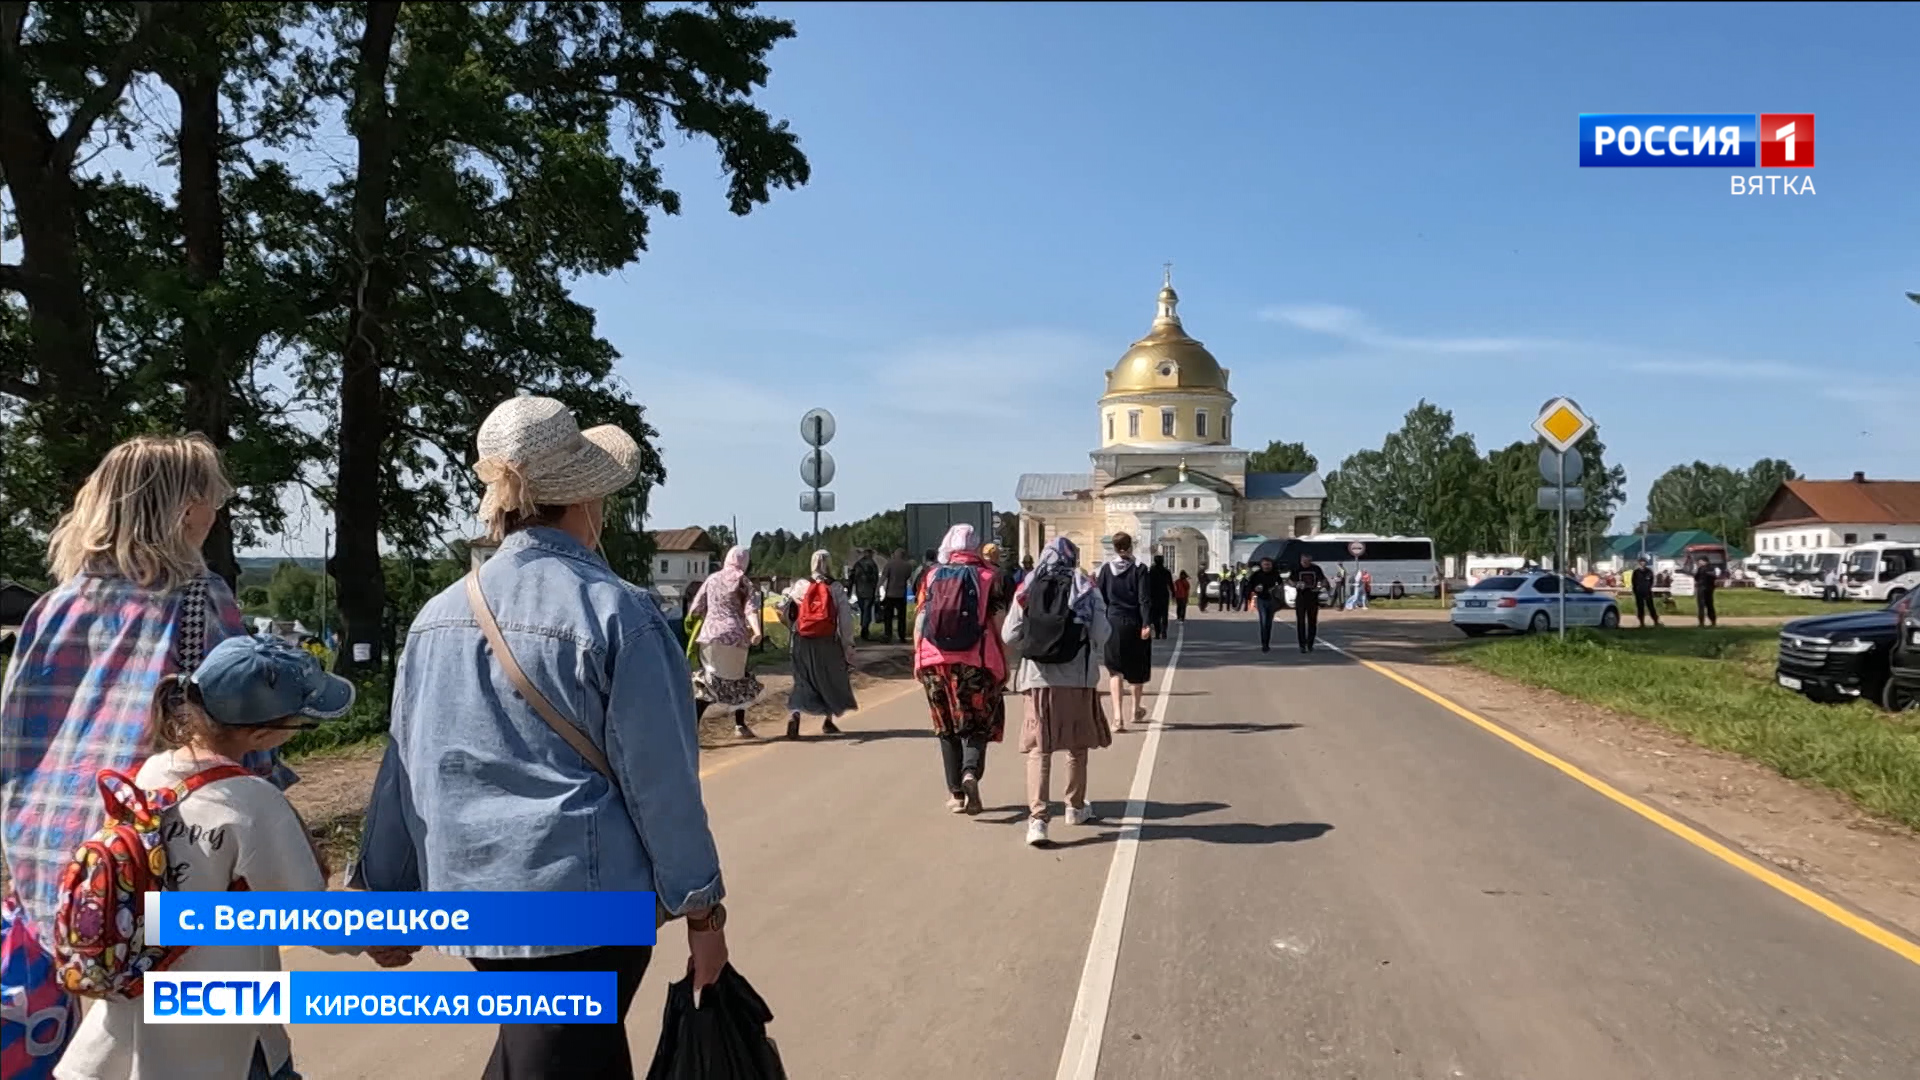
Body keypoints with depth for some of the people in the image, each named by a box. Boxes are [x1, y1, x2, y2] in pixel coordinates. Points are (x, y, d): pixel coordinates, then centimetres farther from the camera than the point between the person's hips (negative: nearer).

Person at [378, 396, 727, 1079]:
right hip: (586, 902, -5)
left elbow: (404, 773, 7)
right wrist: (701, 907, -4)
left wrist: (389, 896, 17)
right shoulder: (619, 614, -14)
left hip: (470, 898, 6)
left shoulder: (439, 615, 2)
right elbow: (660, 780, -13)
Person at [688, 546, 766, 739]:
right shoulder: (743, 582, 4)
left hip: (710, 635, 2)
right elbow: (751, 609, -12)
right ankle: (740, 725, 22)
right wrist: (757, 632, -25)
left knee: (707, 682, 3)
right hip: (734, 636, -2)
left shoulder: (712, 580, 11)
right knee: (739, 679, 18)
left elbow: (695, 610, 10)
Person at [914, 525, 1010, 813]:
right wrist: (1004, 665, 3)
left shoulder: (932, 576, 7)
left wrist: (918, 660, 13)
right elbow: (1000, 624, -3)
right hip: (977, 663, -2)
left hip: (936, 662, 2)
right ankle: (971, 772, -18)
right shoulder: (987, 576, 1)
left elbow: (919, 622, 5)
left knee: (947, 728, 14)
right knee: (977, 724, 9)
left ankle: (956, 794, 16)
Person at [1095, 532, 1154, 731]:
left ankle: (1118, 716, -14)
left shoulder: (1106, 569, 0)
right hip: (1134, 624, -1)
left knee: (1116, 670, 1)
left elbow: (1100, 597, 3)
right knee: (1138, 668, 18)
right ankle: (1137, 710, 34)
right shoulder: (1139, 569, -7)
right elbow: (1145, 599, -13)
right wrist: (1147, 623, -13)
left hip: (1113, 624, 1)